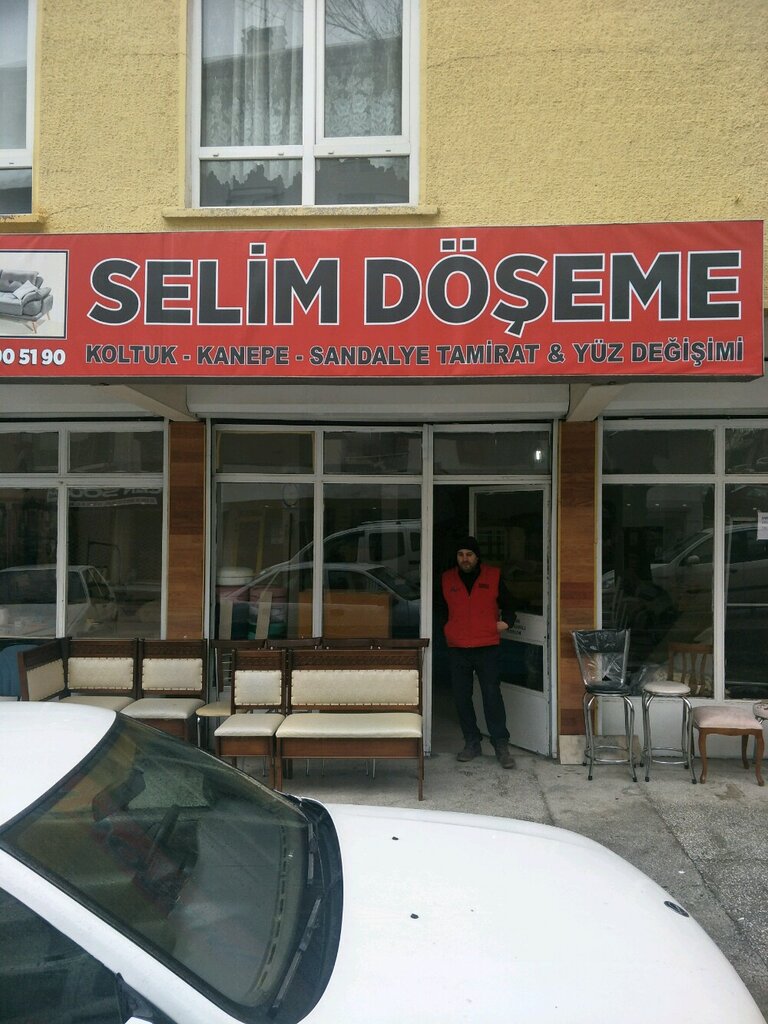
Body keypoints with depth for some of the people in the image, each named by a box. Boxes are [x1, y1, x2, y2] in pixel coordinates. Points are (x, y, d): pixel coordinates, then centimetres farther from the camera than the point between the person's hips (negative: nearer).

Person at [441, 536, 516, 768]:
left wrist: (505, 621, -3)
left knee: (492, 695, -7)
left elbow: (507, 604, 14)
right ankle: (472, 743, 19)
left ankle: (501, 745, 2)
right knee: (461, 698, 6)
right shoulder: (447, 579, 7)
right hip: (457, 649, 2)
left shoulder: (493, 576, 3)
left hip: (487, 647, -2)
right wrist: (449, 632, 11)